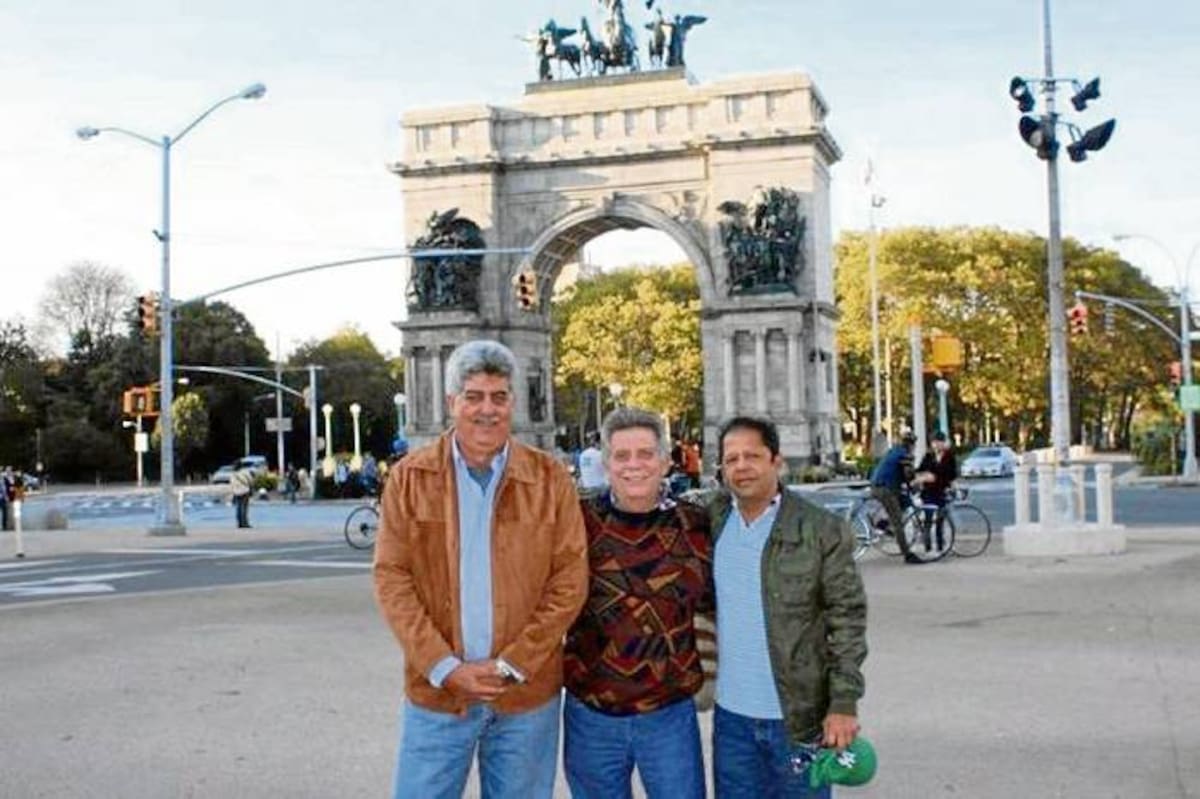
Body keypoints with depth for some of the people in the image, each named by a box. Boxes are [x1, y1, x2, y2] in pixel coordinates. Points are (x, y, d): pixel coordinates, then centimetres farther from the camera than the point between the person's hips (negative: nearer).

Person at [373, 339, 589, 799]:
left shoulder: (550, 479, -1)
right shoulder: (410, 477, 0)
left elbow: (570, 582, -3)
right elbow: (392, 579, -3)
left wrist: (511, 665, -10)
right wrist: (444, 667, -12)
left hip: (528, 694, 0)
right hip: (436, 691, 0)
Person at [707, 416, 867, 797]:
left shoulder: (823, 530, -8)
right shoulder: (711, 521, 3)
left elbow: (847, 619, -8)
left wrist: (844, 704, -12)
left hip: (800, 715, -3)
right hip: (731, 715, 4)